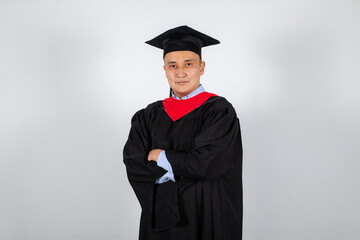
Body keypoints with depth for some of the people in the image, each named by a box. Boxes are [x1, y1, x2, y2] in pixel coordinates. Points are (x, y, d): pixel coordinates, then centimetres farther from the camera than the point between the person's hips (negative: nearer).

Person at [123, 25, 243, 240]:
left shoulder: (219, 111, -8)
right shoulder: (149, 117, 4)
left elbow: (207, 162, -19)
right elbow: (134, 166, -5)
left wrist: (162, 158, -8)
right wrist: (183, 168, -15)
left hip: (207, 216, -3)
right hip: (161, 217, 3)